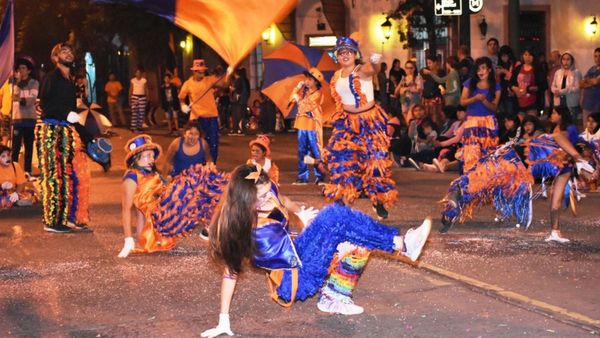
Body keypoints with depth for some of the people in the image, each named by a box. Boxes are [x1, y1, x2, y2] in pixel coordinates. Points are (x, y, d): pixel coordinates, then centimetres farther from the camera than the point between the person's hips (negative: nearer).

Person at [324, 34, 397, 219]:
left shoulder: (362, 70, -15)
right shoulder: (337, 76, 5)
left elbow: (371, 70, -40)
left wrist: (374, 62, -62)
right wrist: (339, 118, 15)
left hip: (369, 120, -5)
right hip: (347, 122, 5)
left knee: (374, 159, -1)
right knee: (341, 158, -4)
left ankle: (379, 200, 13)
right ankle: (341, 201, 2)